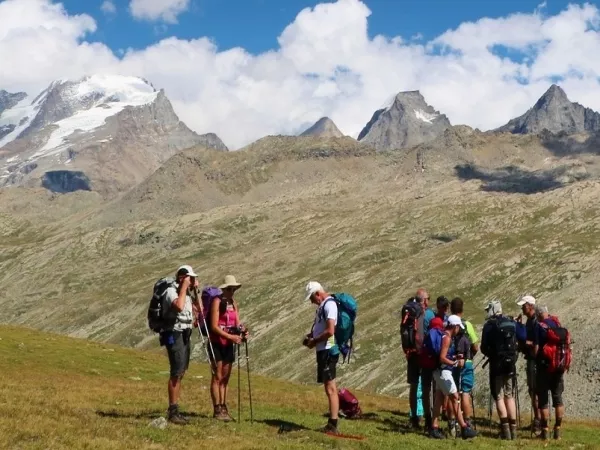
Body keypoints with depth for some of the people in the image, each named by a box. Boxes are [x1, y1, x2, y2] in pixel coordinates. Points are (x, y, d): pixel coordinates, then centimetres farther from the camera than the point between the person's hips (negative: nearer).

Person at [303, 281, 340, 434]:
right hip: (323, 350, 10)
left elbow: (330, 331, -23)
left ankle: (333, 426, -9)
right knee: (329, 387, 12)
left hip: (328, 351, -10)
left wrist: (314, 342, -12)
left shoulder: (329, 305, -15)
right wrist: (310, 335, 11)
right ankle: (331, 424, 17)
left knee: (330, 388, -9)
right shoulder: (322, 305, 16)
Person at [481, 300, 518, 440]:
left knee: (499, 397, 1)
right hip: (511, 365, 5)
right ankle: (513, 429, 15)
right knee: (509, 396, 14)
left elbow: (484, 348, -9)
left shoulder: (490, 325, -10)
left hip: (497, 365, -5)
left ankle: (505, 430, -5)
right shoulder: (512, 324, 6)